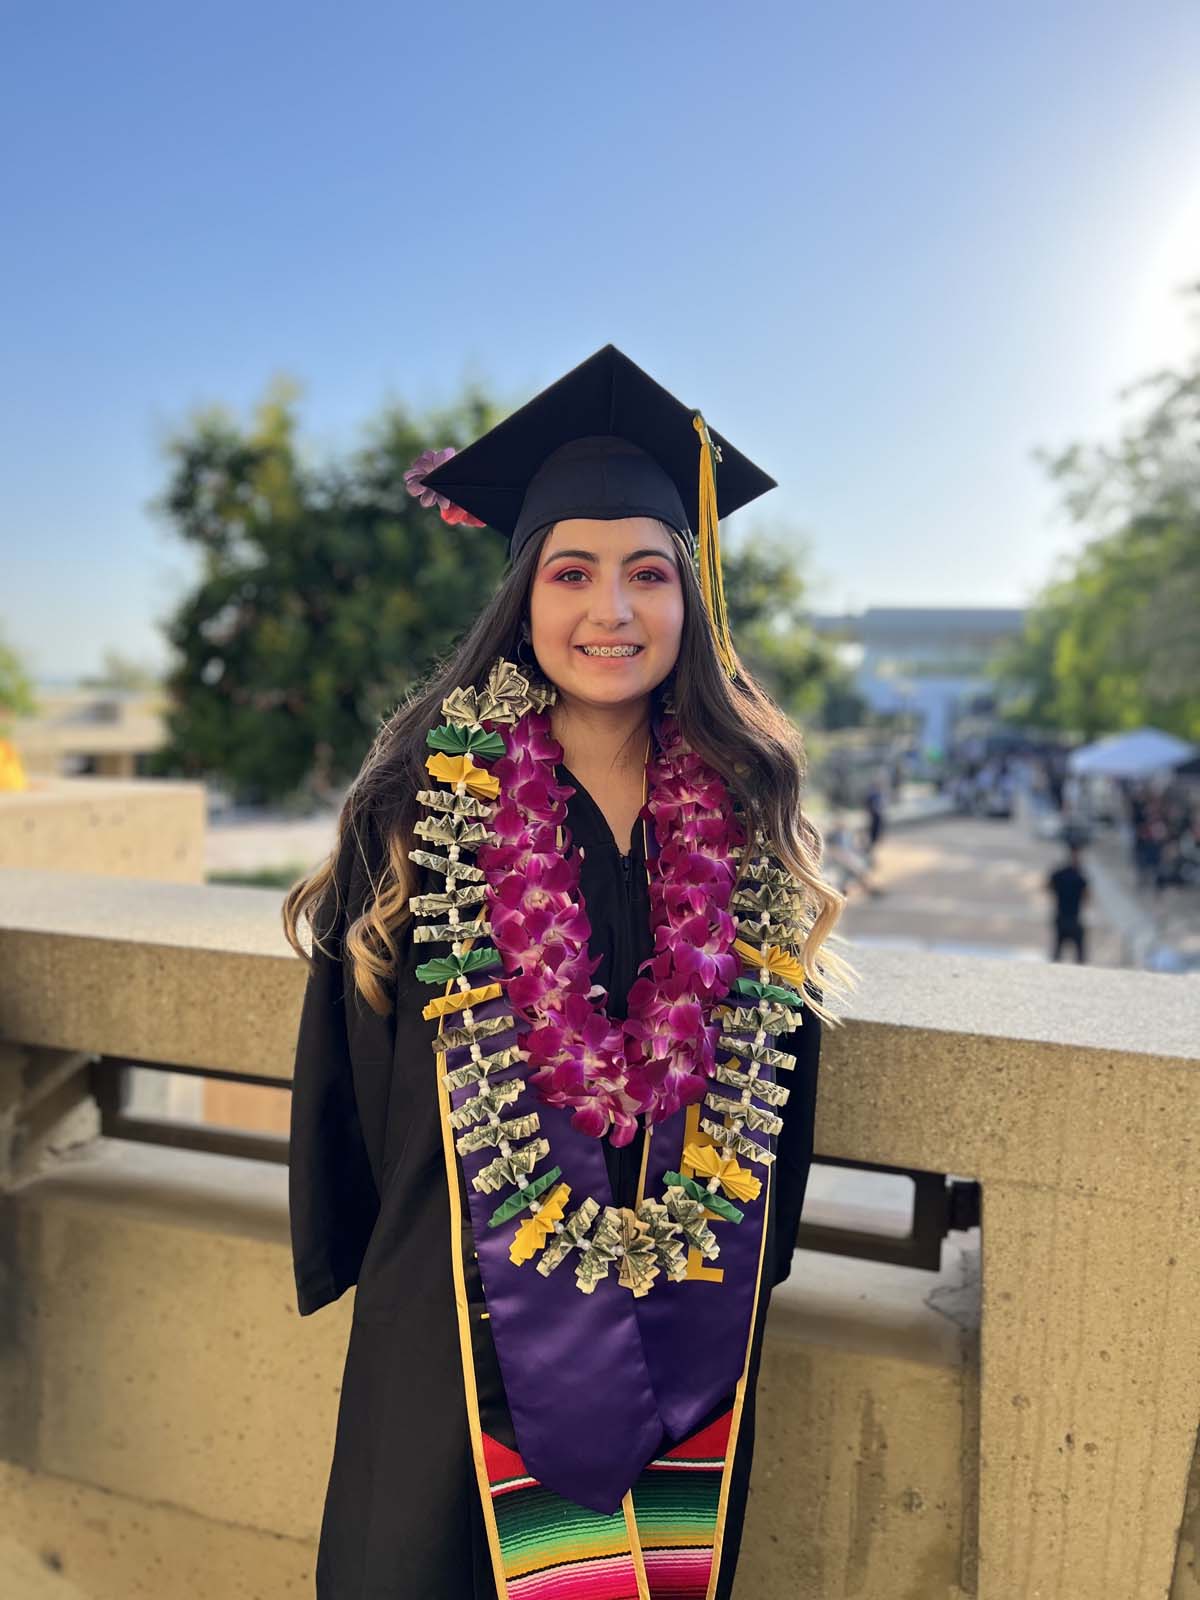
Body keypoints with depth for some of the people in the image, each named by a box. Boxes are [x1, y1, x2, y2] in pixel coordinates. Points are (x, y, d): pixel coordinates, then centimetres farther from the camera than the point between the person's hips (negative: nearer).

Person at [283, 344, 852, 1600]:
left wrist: (748, 1265, 10)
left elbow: (783, 1070, 6)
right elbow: (348, 1067, -3)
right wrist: (348, 1260, 3)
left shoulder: (747, 816, -3)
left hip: (686, 1332, 2)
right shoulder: (426, 803, -10)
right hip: (461, 1325, -1)